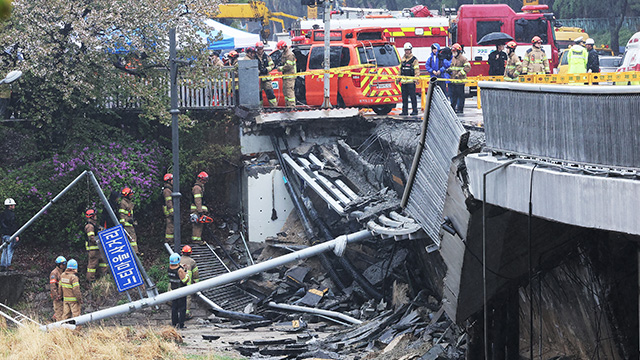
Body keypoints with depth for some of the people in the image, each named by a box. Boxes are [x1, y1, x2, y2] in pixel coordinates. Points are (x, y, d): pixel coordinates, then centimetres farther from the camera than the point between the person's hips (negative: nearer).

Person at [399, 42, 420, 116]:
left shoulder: (414, 59, -2)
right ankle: (405, 111, 12)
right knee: (404, 97, 7)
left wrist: (415, 79, -16)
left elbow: (417, 70, -6)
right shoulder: (403, 59, 17)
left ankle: (415, 111, -2)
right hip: (403, 81, 6)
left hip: (411, 81, -6)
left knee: (412, 96, -5)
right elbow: (400, 69, 23)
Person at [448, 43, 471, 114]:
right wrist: (449, 70, 6)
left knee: (460, 95, -1)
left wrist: (459, 74, -23)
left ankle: (460, 109, 3)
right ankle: (452, 108, 19)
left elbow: (467, 67, -18)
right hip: (453, 80, 8)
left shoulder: (463, 59, -10)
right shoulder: (453, 58, 15)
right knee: (453, 95, 12)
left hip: (460, 81, -8)